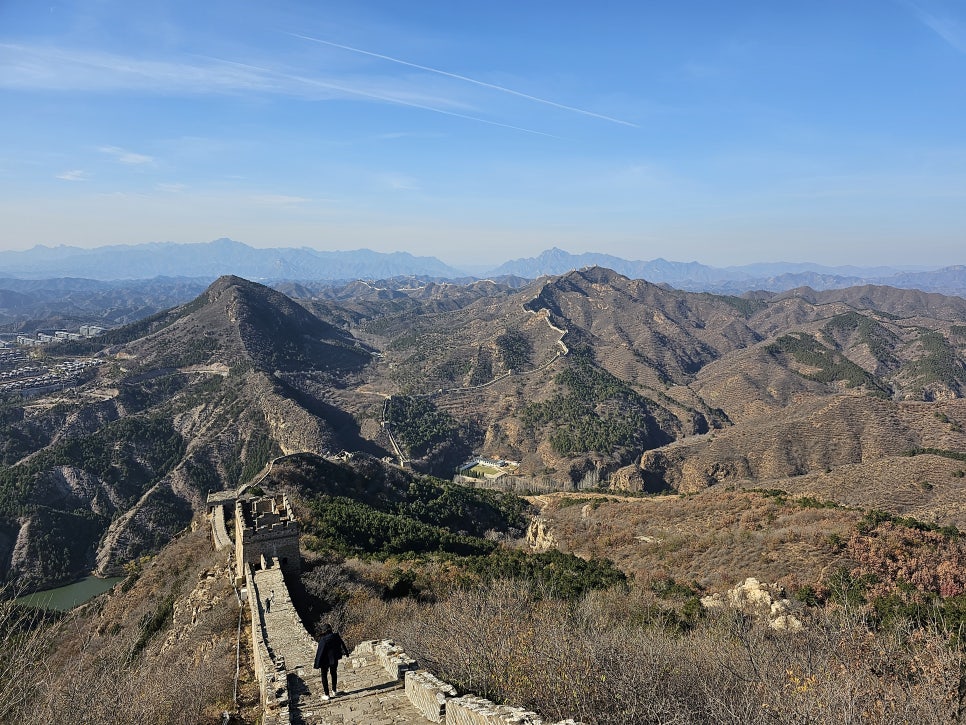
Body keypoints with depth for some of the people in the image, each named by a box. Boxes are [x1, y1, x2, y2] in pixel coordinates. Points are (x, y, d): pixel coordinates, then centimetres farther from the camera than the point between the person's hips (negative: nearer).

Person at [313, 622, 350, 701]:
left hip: (325, 661, -5)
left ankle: (326, 695, 17)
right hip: (334, 659, 5)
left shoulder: (323, 640, -27)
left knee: (324, 676, 14)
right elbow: (342, 644, 6)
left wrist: (317, 664, -11)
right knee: (334, 674, 26)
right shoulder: (336, 636, -12)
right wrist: (346, 653, 24)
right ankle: (334, 690, 39)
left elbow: (319, 652, -22)